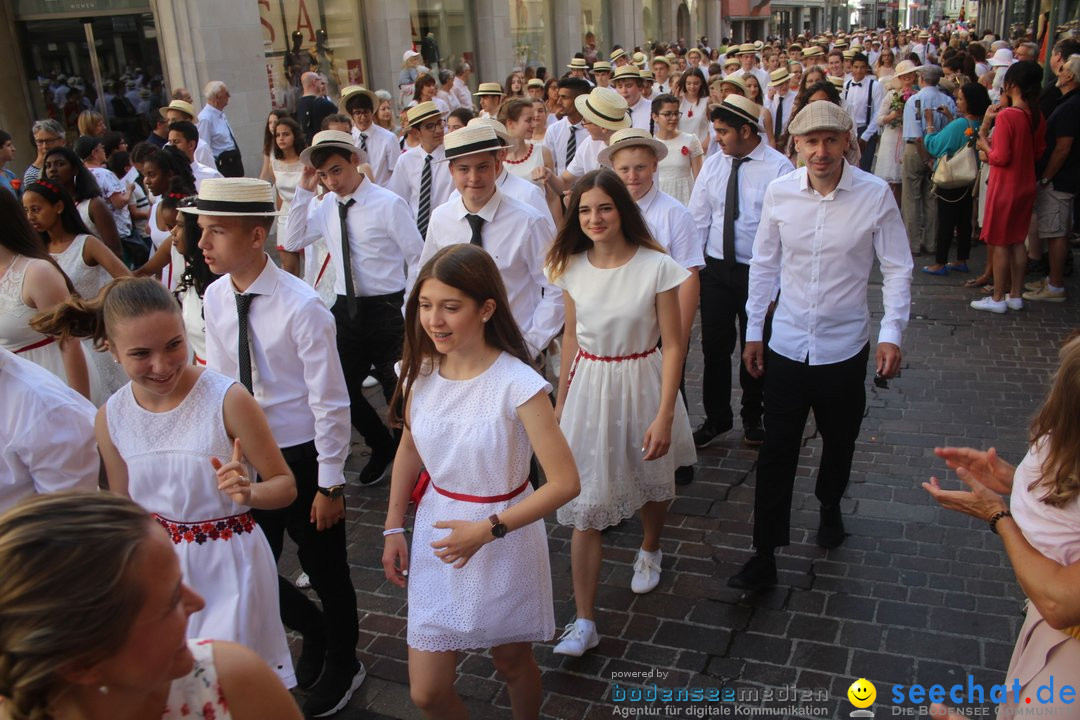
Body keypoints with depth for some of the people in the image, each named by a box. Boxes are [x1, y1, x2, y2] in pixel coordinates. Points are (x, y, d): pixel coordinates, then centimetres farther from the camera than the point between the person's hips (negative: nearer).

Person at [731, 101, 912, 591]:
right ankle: (764, 558, 13)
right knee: (776, 453, 2)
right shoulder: (779, 192, -5)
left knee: (839, 442, 19)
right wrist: (753, 331, 7)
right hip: (786, 345, 1)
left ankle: (830, 509, 50)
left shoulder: (875, 195, -10)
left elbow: (897, 269, -4)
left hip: (844, 347, 0)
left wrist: (892, 332, -14)